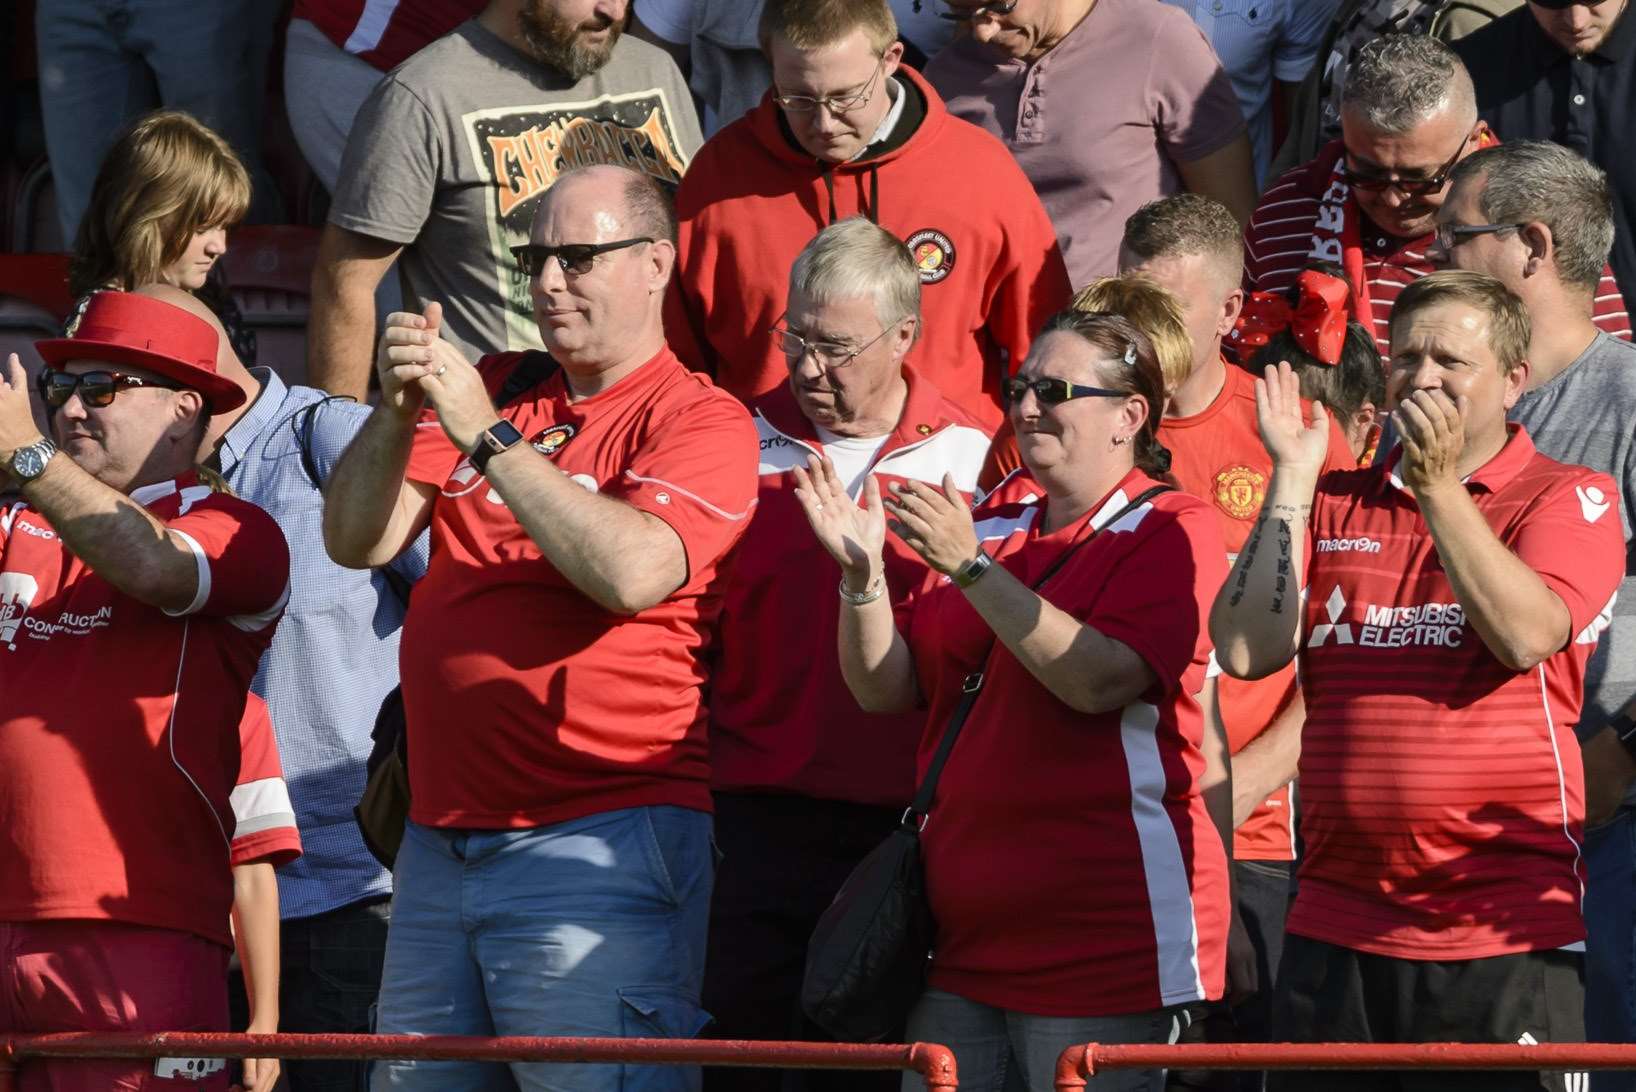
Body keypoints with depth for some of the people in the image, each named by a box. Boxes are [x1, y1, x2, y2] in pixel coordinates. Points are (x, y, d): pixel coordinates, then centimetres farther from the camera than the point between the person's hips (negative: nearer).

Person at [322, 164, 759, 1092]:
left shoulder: (701, 419, -2)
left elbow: (633, 571, -19)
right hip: (440, 839, 6)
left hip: (598, 848, -6)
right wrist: (398, 412, -10)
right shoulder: (492, 389, 16)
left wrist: (490, 438, -16)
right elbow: (357, 542, 8)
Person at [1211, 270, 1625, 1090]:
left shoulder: (1570, 498, 3)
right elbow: (1245, 651, 2)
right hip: (1335, 923, 4)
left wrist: (1438, 486, -18)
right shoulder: (1336, 506, 15)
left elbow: (1526, 636, -15)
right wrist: (1292, 480, -1)